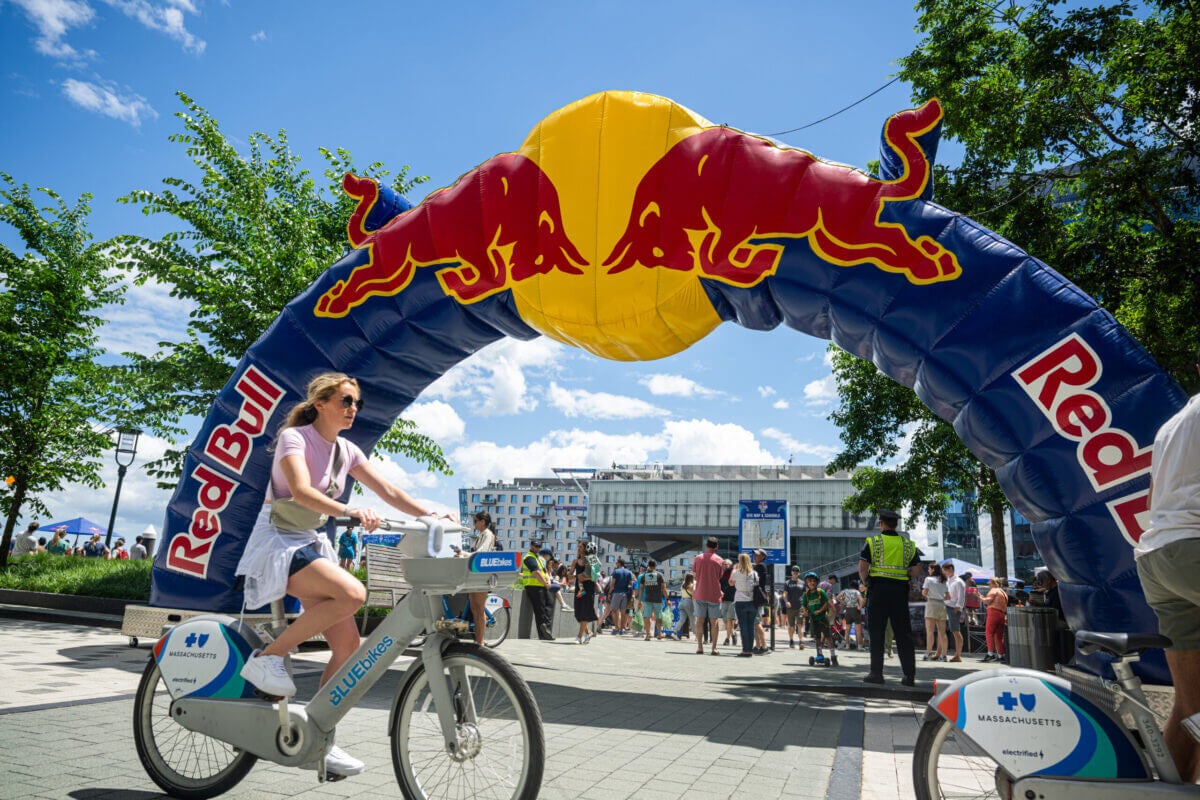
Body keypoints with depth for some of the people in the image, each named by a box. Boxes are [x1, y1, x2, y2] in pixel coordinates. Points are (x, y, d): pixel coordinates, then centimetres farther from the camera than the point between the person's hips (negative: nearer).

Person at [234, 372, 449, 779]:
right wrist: (349, 511, -45)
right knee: (352, 592, -31)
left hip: (312, 545, 7)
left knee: (348, 644, -3)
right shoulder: (294, 437, -12)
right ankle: (266, 657, -14)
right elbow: (301, 491, -29)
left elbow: (390, 492, 4)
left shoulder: (347, 451, 8)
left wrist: (432, 515, -11)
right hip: (277, 543, -7)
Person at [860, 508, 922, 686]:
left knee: (876, 633, 3)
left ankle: (876, 673, 3)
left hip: (878, 590, -3)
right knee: (903, 634, 8)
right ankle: (910, 675, 9)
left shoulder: (873, 542, -2)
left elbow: (862, 567, -11)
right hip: (900, 591, 3)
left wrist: (864, 581, 7)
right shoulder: (908, 544, 8)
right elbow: (917, 571, 0)